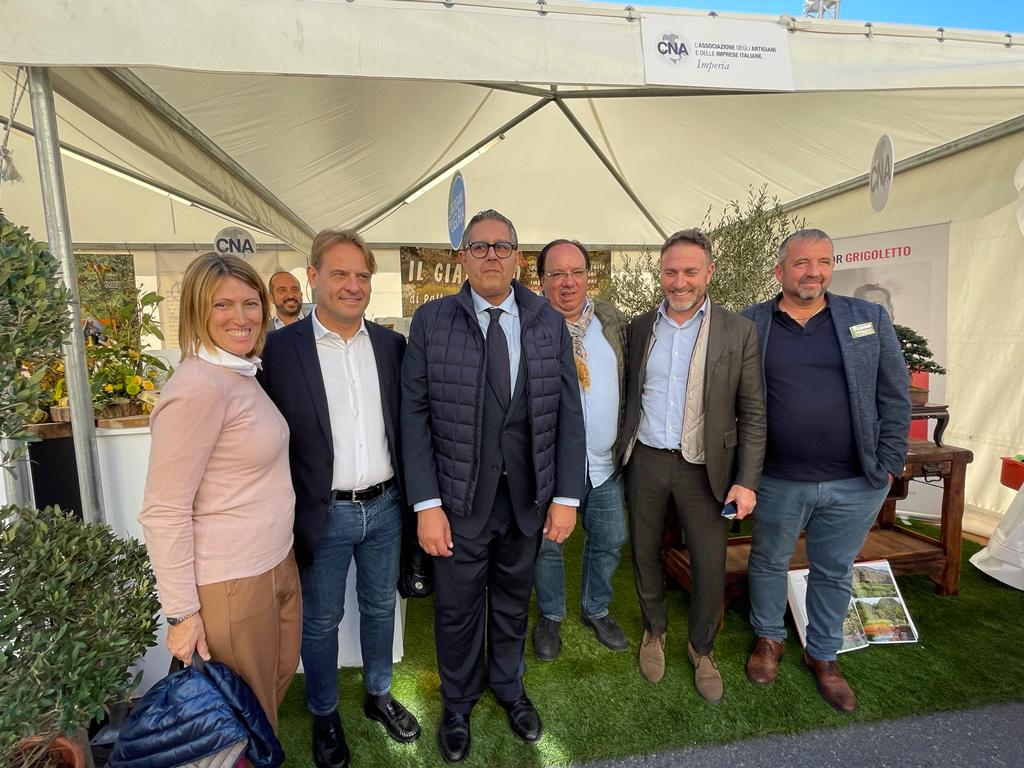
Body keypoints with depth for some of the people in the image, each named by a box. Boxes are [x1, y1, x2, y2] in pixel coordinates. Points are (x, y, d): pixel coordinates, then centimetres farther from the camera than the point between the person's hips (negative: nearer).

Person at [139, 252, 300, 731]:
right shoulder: (199, 385, -22)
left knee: (280, 680, 26)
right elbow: (164, 512, -20)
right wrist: (182, 614, -15)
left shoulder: (243, 375, 6)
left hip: (278, 565, 8)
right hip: (230, 585, -8)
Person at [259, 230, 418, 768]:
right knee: (320, 621, 18)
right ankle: (324, 716, 43)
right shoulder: (281, 347, -10)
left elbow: (406, 424, 6)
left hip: (385, 507, 3)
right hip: (322, 515, -3)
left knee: (380, 608, 22)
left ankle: (378, 695, 46)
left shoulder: (391, 344, 0)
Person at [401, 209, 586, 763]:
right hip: (458, 498, -1)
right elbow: (414, 415, -8)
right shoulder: (431, 321, -6)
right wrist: (426, 504, -12)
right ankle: (458, 703, 46)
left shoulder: (549, 324, 0)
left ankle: (509, 687, 51)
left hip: (528, 496, 2)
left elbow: (568, 413, -1)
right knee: (456, 609, 17)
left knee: (513, 602, 22)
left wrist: (566, 496, -4)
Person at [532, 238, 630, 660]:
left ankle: (596, 609, 44)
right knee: (547, 547, 14)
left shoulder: (612, 319, 2)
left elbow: (629, 381, 11)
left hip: (604, 463, 4)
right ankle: (550, 617, 39)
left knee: (609, 542, 19)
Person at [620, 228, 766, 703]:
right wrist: (621, 454, 6)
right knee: (645, 554, 16)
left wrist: (747, 481, -8)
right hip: (646, 462, 2)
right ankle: (654, 632, 43)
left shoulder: (738, 331, -4)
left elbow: (752, 414, -3)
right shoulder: (639, 328, 3)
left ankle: (702, 649, 37)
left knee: (711, 567, 8)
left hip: (704, 467, -2)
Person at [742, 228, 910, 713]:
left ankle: (823, 655, 40)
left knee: (834, 572, 18)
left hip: (855, 483, 1)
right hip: (778, 480, -1)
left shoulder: (869, 319, 0)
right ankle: (769, 638, 42)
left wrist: (888, 465, -2)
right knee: (769, 563, 17)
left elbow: (895, 396, 2)